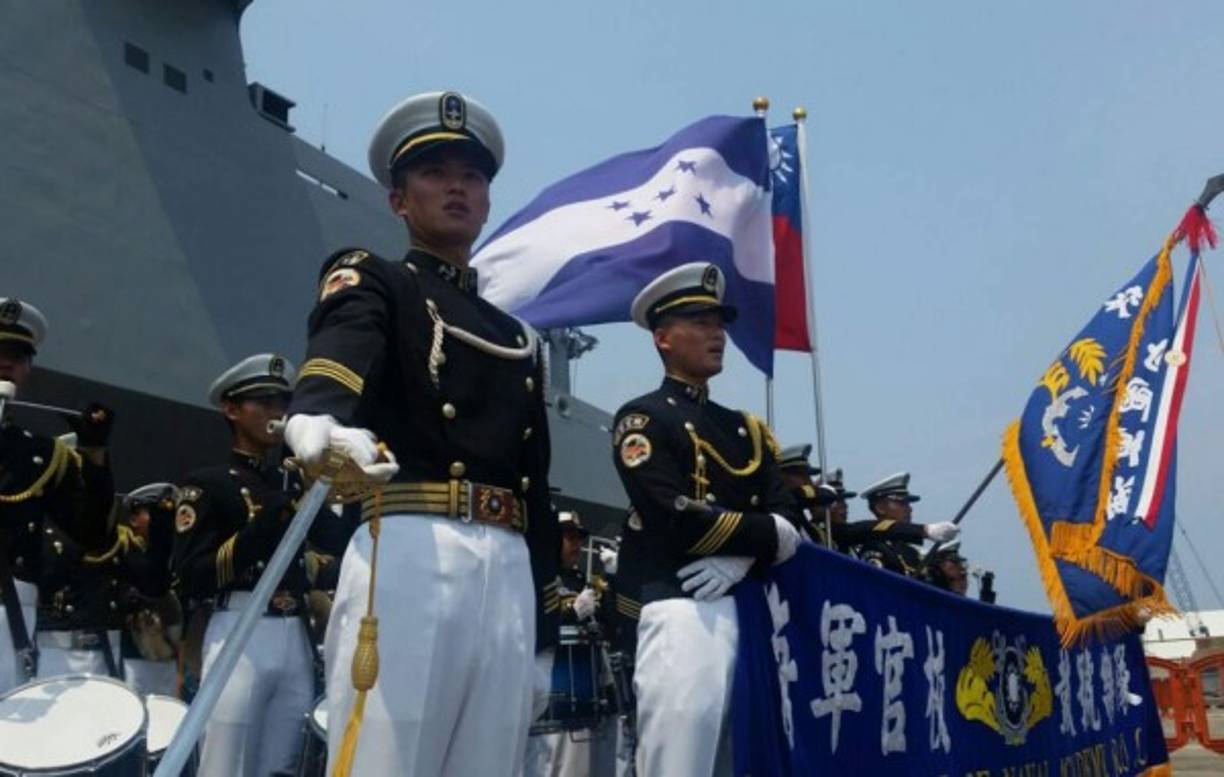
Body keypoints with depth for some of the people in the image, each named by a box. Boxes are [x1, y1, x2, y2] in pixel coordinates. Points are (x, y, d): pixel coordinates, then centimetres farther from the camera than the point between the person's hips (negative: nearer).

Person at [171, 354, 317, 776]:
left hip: (296, 638, 6)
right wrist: (263, 526, -17)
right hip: (240, 637, -5)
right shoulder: (207, 484, 3)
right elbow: (190, 579, -10)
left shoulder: (297, 486, 20)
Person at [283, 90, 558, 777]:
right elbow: (337, 356, -17)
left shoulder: (519, 338, 26)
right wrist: (319, 420, -40)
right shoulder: (371, 283, 9)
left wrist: (548, 623, 16)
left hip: (510, 572, 6)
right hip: (411, 553, -6)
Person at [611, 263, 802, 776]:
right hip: (683, 608, -7)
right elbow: (676, 520, -14)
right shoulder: (642, 420, 0)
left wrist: (739, 558, -12)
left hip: (754, 609, 7)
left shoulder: (747, 429, 22)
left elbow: (785, 521, 9)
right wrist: (766, 536, -3)